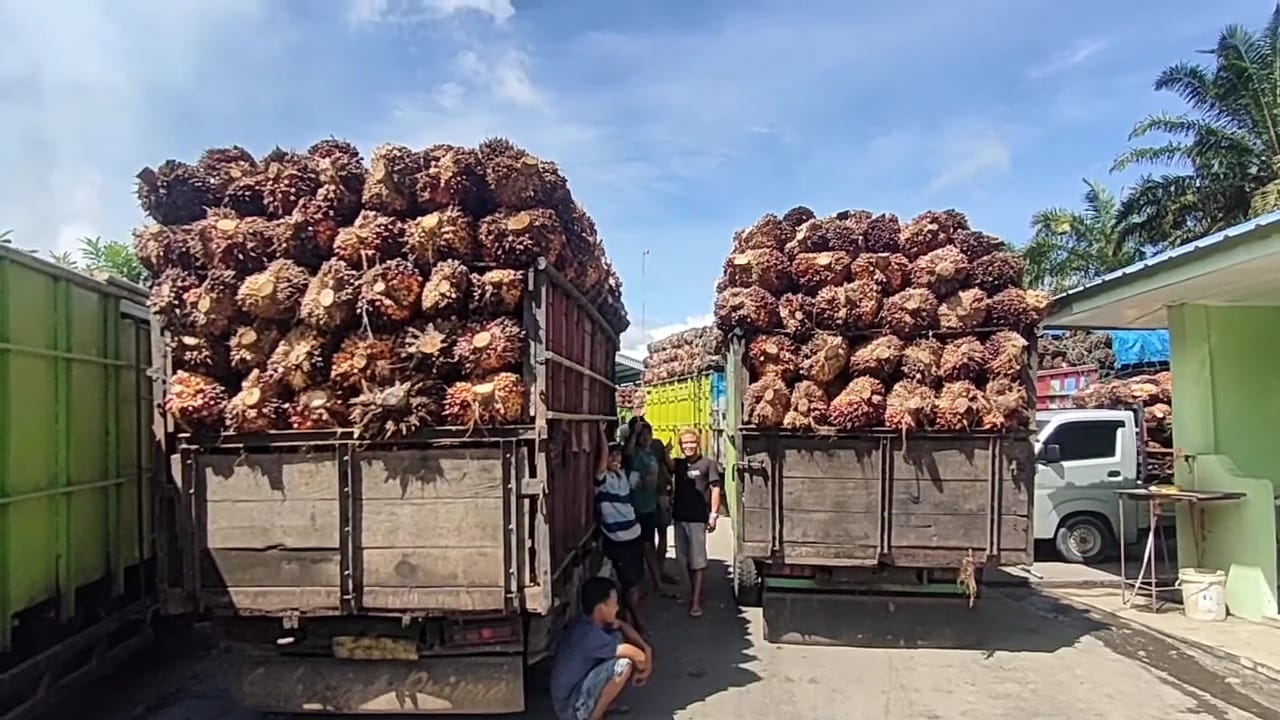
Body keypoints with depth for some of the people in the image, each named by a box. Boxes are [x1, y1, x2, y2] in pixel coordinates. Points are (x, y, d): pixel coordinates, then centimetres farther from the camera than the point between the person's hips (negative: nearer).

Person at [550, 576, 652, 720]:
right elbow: (638, 656, -26)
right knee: (623, 663, -26)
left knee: (619, 637, 5)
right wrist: (642, 667, -2)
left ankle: (604, 704, 14)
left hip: (580, 686, 9)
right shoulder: (590, 635, -29)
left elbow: (623, 626, 15)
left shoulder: (591, 622, -3)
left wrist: (645, 648, 0)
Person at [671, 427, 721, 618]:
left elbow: (715, 489, -6)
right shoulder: (678, 464, 10)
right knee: (687, 559, 15)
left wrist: (713, 515, -12)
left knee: (697, 561, -3)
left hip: (698, 518, -5)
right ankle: (693, 592, 31)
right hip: (680, 516, 5)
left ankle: (696, 602, 0)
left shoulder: (708, 463, -4)